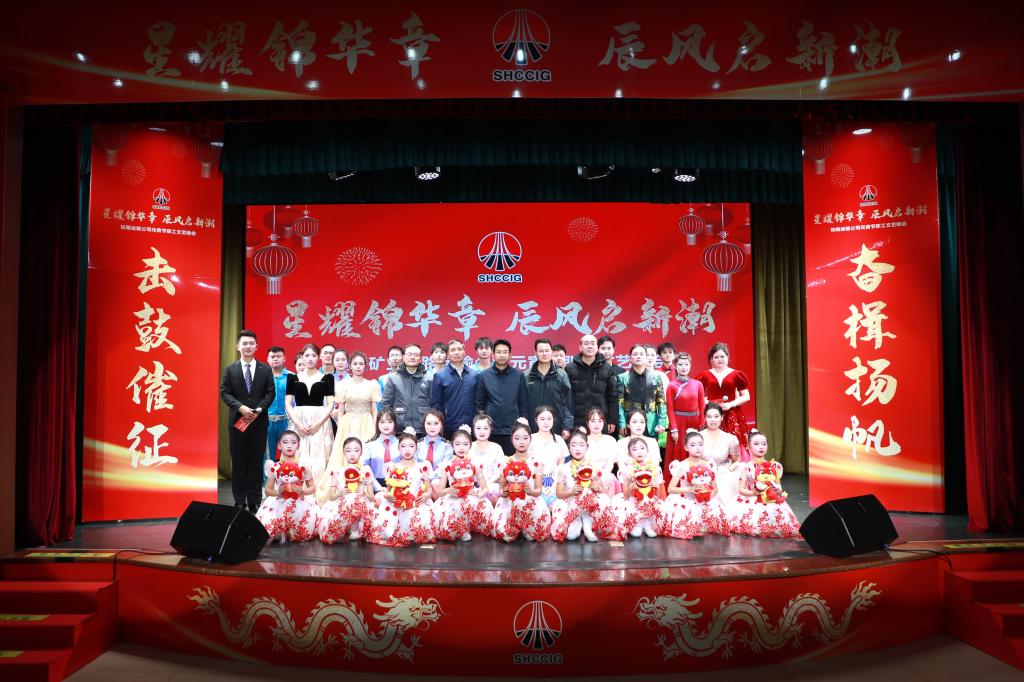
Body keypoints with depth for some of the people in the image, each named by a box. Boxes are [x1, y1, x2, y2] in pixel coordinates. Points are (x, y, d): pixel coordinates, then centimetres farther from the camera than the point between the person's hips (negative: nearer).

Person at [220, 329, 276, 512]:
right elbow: (225, 393, -1)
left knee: (256, 463, 4)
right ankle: (239, 502, 13)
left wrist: (258, 409, -14)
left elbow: (270, 393, 1)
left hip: (259, 422, 0)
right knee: (238, 463, 5)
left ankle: (254, 501, 11)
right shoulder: (230, 370, 5)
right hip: (237, 422, 0)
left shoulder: (265, 369, 5)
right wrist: (240, 407, -16)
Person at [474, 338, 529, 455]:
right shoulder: (484, 376, 3)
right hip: (491, 429, 0)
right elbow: (480, 404, 6)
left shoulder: (519, 376, 4)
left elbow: (523, 402, 7)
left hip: (513, 429, 0)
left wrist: (523, 419, 3)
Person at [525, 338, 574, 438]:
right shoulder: (527, 376, 3)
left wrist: (567, 427, -3)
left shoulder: (561, 375, 3)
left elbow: (567, 403, 2)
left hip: (556, 430, 0)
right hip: (533, 430, 0)